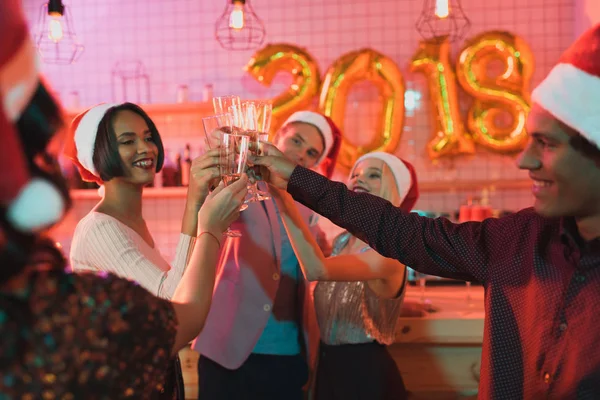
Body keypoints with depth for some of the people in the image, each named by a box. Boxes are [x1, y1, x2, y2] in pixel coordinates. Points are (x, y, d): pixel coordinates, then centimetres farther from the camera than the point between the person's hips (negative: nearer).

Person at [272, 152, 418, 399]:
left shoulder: (389, 252, -20)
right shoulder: (341, 241, 4)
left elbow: (316, 270, -36)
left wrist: (284, 194, -40)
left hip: (367, 375, -6)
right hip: (328, 369, 7)